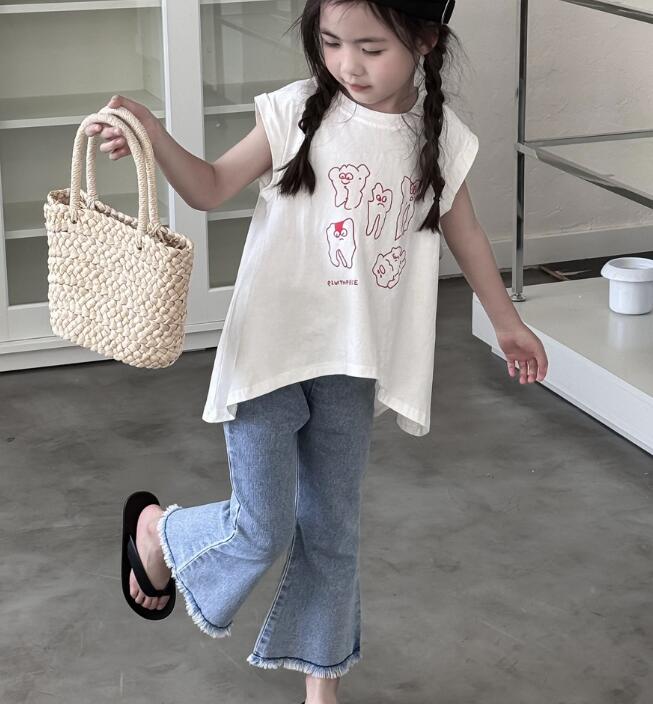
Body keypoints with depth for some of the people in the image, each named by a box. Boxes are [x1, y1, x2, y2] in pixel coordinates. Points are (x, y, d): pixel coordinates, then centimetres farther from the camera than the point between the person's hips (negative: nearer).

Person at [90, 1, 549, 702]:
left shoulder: (442, 138, -1)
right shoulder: (298, 112, -10)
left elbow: (464, 233, 15)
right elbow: (213, 186, -4)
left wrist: (507, 321, 26)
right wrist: (155, 137, -24)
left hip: (350, 369, 3)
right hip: (270, 352, -3)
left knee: (333, 532, 14)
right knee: (262, 531, -1)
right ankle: (159, 529, 30)